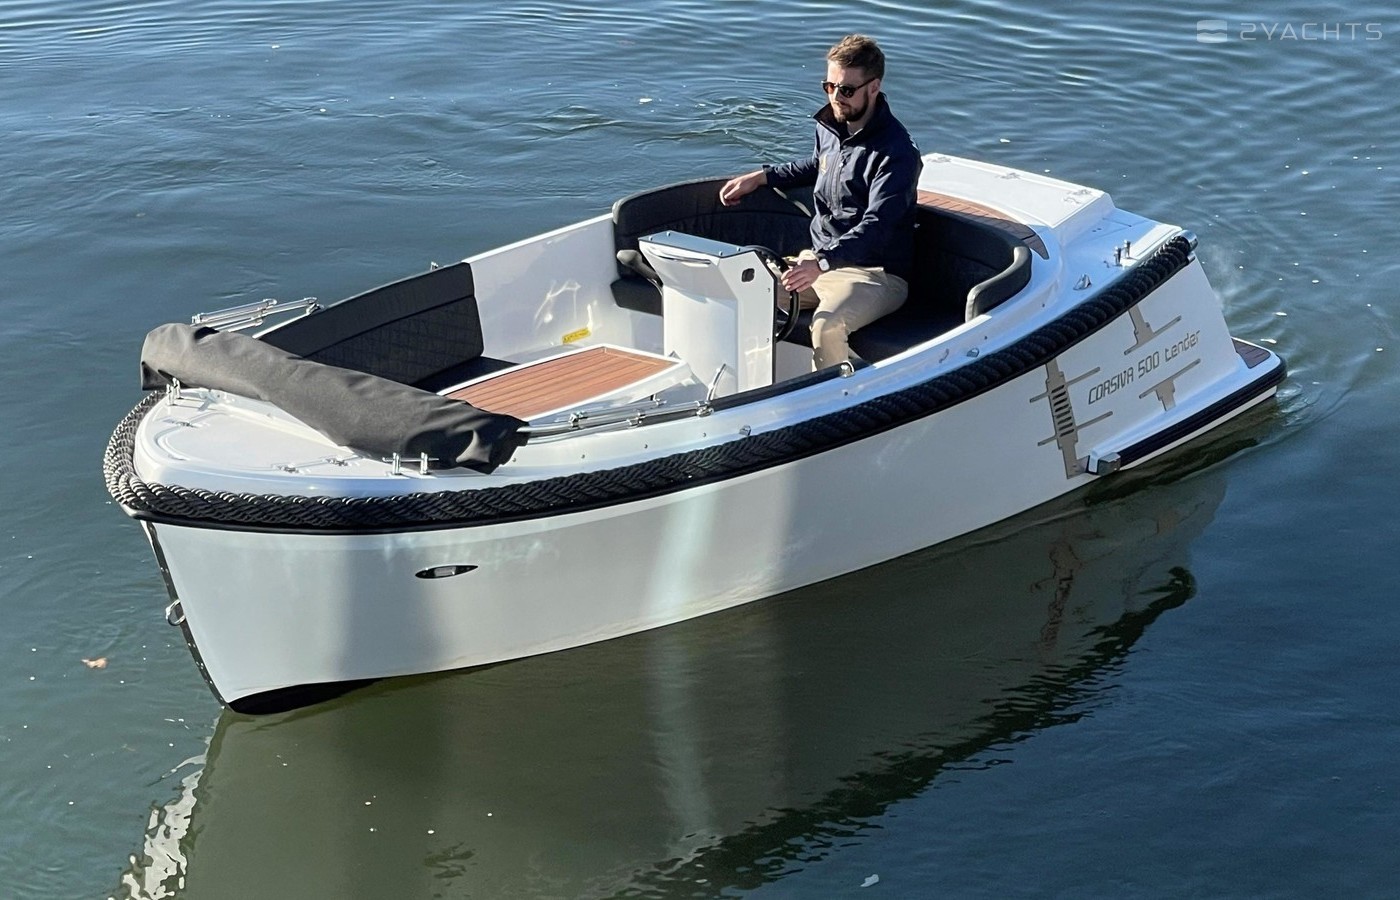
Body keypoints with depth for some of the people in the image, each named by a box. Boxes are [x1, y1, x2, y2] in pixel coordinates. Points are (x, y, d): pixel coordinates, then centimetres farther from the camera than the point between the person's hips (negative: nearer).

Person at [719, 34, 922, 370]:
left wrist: (823, 263, -41)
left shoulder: (896, 152, -19)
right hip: (820, 260, 8)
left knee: (827, 325, -36)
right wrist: (761, 177, 21)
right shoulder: (830, 125, 6)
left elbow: (876, 227, -29)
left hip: (877, 275, -8)